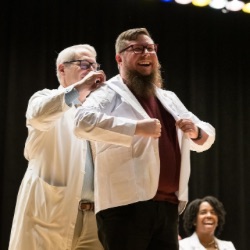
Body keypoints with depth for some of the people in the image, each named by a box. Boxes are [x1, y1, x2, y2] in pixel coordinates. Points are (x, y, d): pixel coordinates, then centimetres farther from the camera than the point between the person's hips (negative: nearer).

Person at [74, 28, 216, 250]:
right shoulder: (110, 94, 0)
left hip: (168, 206, 7)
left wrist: (196, 132, 2)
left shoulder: (169, 99, 23)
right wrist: (137, 128, -22)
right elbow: (84, 121, -20)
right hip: (127, 205, -7)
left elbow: (206, 137, 27)